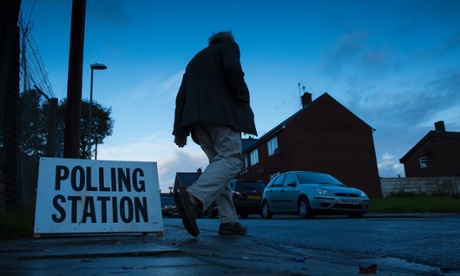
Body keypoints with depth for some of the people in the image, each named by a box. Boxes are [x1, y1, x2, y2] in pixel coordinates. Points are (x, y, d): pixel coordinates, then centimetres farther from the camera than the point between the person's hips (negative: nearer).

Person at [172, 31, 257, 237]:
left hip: (198, 118, 7)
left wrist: (180, 129, 14)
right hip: (222, 113, -7)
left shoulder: (194, 61, 32)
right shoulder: (229, 47, 14)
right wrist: (243, 97, -2)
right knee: (231, 160, -14)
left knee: (219, 163, 7)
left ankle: (228, 221, -1)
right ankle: (193, 198, -36)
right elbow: (232, 68, -12)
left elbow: (181, 96, 20)